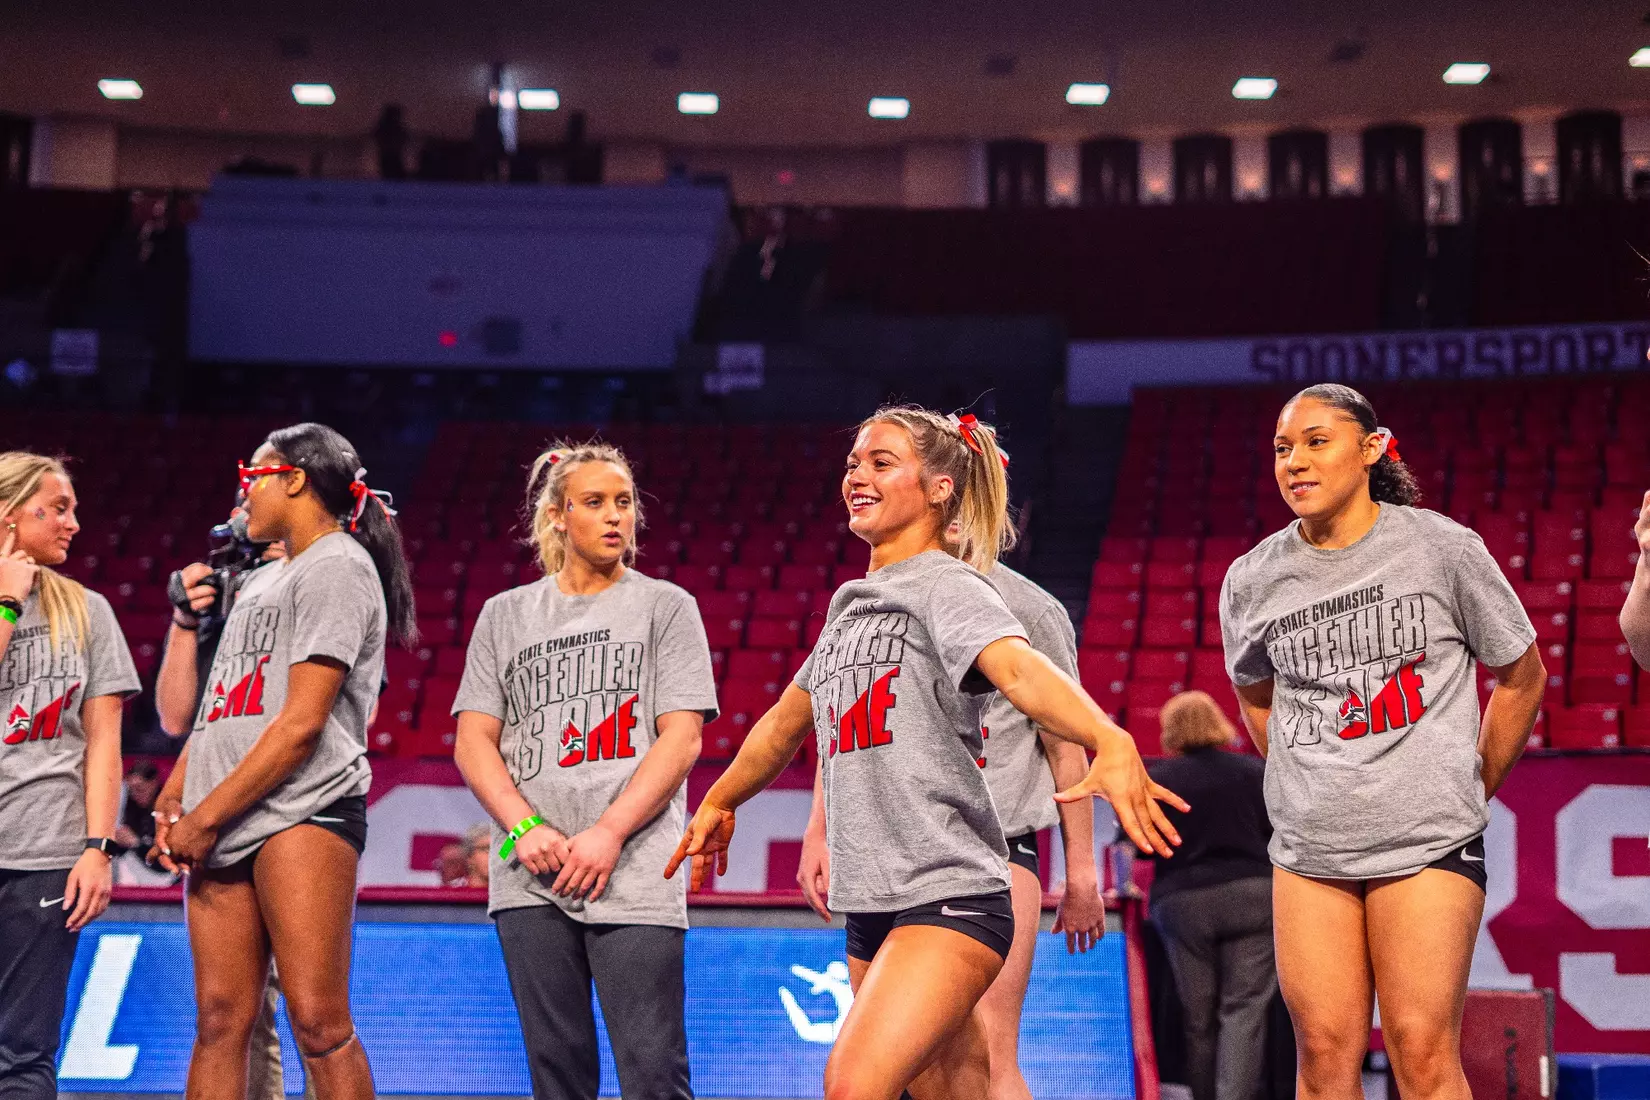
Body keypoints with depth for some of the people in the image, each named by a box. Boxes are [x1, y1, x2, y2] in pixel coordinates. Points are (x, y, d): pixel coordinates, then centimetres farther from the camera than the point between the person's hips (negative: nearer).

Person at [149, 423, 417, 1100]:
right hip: (222, 834, 8)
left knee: (319, 1025, -13)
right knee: (219, 1023, 2)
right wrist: (172, 800, 9)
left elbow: (303, 723, -10)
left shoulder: (337, 565, -1)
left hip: (304, 811, -8)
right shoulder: (263, 584, 27)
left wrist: (205, 817, -9)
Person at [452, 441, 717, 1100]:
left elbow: (681, 739, 0)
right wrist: (525, 827, -8)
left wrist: (608, 834, -12)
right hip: (531, 876, 2)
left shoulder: (666, 606, 9)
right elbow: (473, 742, 10)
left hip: (633, 874, -2)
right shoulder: (506, 615, 16)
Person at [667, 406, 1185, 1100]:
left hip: (950, 892, -8)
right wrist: (719, 802, 46)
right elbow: (789, 718, 33)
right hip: (871, 910, 8)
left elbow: (1019, 670, -27)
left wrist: (1110, 742, -45)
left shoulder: (948, 585, -6)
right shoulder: (850, 602, 18)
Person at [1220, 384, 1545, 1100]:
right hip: (1309, 849, 3)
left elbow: (1522, 678, 9)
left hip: (1429, 840, -2)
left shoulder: (1442, 548, -2)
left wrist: (1469, 793, 11)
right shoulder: (1252, 580, 4)